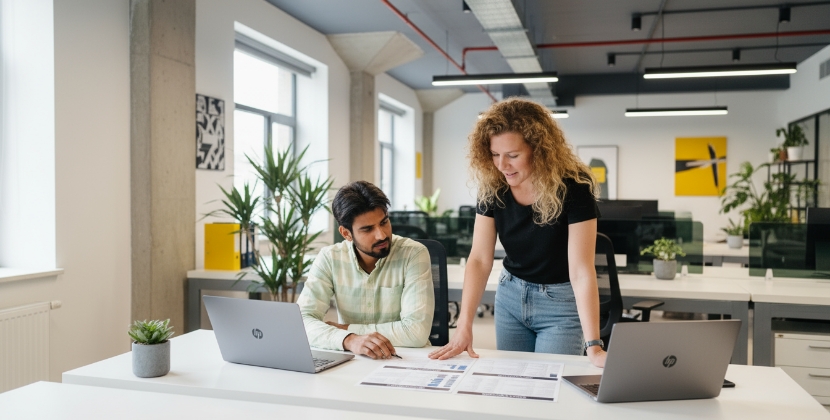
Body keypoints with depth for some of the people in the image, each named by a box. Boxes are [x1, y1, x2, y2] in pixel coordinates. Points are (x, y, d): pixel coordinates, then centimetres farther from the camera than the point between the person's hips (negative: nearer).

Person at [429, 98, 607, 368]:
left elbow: (581, 272, -27)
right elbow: (480, 259, -13)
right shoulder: (492, 187, -12)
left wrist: (593, 347, -32)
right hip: (511, 295, 4)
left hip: (561, 301, -4)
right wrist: (464, 327, -22)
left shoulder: (572, 188, -24)